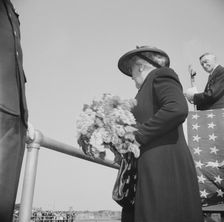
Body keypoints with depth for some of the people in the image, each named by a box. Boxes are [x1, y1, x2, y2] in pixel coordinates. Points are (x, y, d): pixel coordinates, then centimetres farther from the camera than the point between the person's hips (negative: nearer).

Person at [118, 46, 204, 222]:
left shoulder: (161, 76, 1)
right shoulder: (150, 88, 26)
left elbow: (178, 109, -19)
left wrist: (137, 136, -13)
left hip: (164, 169, -8)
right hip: (151, 174, 8)